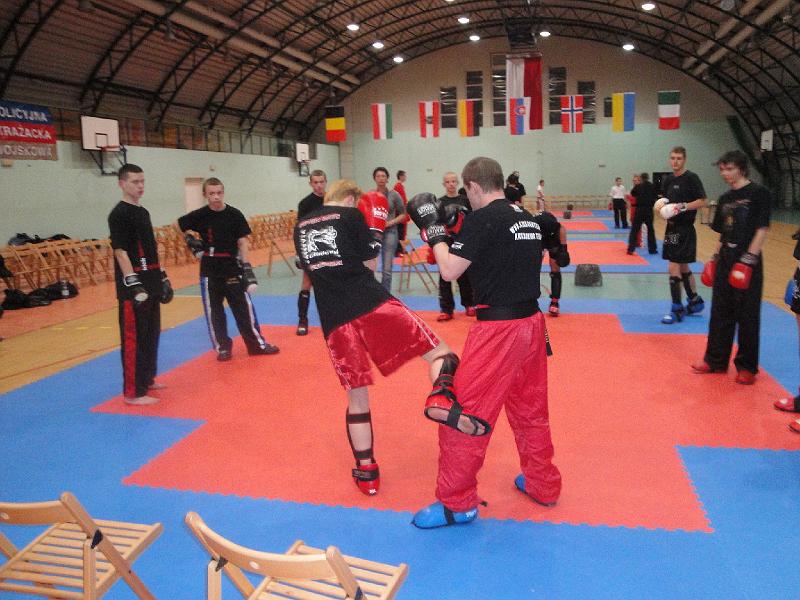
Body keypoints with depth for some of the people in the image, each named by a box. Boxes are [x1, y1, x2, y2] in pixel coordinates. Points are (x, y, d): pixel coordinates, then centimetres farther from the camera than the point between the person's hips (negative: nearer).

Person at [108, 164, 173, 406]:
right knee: (133, 336, -6)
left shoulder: (142, 211, 15)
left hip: (150, 281, 9)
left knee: (151, 333, 17)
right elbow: (120, 251, -18)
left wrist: (162, 277, 20)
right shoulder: (119, 214, -12)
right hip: (133, 284, -9)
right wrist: (133, 284, -23)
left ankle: (147, 379, 31)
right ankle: (133, 392, 0)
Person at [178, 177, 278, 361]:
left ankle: (257, 344, 14)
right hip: (209, 270, 1)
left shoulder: (234, 214, -5)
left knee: (244, 307, 3)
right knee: (213, 311, 7)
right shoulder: (199, 216, -5)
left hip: (232, 267, 0)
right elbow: (176, 226, 11)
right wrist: (190, 241, 0)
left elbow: (243, 242, -3)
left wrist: (246, 267, -11)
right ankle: (222, 347, 21)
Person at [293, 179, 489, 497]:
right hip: (371, 304, -4)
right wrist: (375, 229, 18)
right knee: (438, 352, 4)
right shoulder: (351, 215, 5)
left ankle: (366, 473, 23)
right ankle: (442, 399, -27)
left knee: (356, 396, 16)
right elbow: (370, 263, 4)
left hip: (334, 320, 5)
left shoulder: (301, 226, 20)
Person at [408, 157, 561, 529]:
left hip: (498, 327, -9)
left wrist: (431, 229, 0)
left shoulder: (483, 219, -12)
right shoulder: (526, 218, 12)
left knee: (465, 412, 1)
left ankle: (457, 503, 11)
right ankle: (542, 484, 36)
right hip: (531, 320, 9)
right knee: (531, 409, 21)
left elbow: (449, 270, -13)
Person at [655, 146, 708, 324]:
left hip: (684, 229, -8)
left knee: (674, 267, -9)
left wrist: (683, 206, -25)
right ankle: (695, 302, 34)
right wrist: (660, 204, -2)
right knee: (683, 267, 18)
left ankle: (677, 310, 0)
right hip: (672, 227, 8)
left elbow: (702, 201, -14)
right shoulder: (668, 179, 10)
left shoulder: (691, 178, -11)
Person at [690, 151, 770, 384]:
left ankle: (747, 366, 15)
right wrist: (714, 258, 13)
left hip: (747, 262, -6)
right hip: (725, 260, 6)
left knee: (747, 315, 2)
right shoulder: (725, 198, 12)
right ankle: (716, 360, 24)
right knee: (720, 312, 12)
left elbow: (762, 230, -12)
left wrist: (748, 260, -18)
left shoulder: (758, 193, -7)